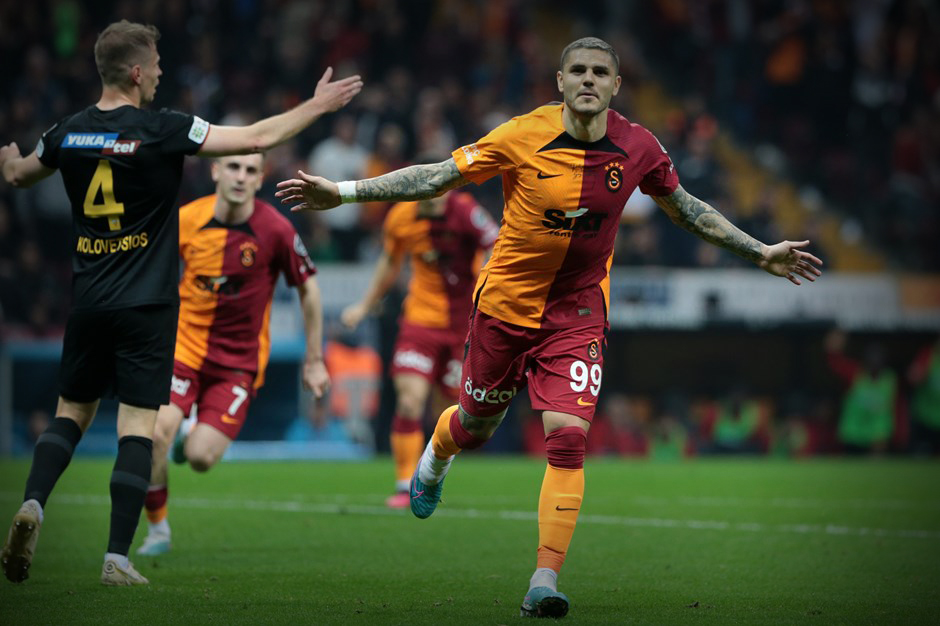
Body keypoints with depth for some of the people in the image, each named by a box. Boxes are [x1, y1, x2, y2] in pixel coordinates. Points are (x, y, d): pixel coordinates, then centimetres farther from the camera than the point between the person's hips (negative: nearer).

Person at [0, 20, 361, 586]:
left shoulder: (68, 134, 2)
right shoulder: (162, 131, -12)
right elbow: (257, 138, -10)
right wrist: (318, 105, 4)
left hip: (88, 301, 4)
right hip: (147, 305, -4)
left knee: (72, 411, 16)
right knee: (137, 426, -2)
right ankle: (118, 557, -7)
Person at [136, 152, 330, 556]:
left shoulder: (275, 230, -12)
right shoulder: (186, 220, -7)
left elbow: (308, 289, 1)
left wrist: (314, 361, 4)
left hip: (240, 360, -1)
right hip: (185, 345, 1)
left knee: (200, 458, -13)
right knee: (155, 433, -21)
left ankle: (197, 436, 27)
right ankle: (157, 528, 1)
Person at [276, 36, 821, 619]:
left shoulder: (638, 148, -8)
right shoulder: (523, 137, -15)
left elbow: (685, 207, 10)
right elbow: (435, 177, -9)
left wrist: (761, 252, 12)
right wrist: (342, 192, -13)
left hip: (579, 313, 0)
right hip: (507, 303, 0)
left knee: (568, 437, -16)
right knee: (475, 424, 16)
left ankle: (546, 577, -13)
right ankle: (436, 458, 55)